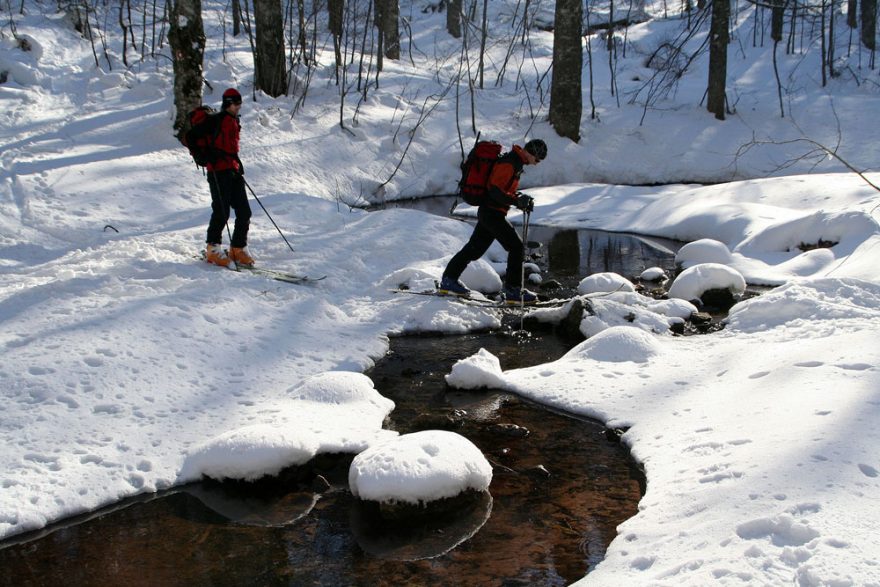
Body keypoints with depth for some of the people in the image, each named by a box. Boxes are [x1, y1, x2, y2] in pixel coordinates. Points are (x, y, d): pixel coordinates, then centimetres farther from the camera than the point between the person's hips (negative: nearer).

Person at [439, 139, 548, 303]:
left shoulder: (515, 162, 14)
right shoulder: (508, 163, -18)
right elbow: (495, 191, -24)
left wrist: (521, 199, 9)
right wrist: (517, 201, -27)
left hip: (487, 211, 10)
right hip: (492, 213, -10)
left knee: (475, 247, 16)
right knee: (516, 246, -8)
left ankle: (449, 279, 25)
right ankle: (513, 290, -4)